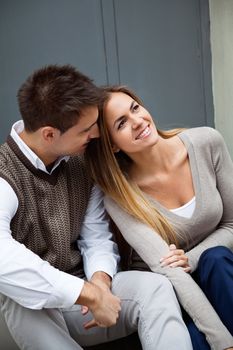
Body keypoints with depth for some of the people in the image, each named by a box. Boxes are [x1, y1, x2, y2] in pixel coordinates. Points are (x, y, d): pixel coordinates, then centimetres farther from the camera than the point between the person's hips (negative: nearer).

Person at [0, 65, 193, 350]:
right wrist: (89, 293, -35)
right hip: (31, 310, -4)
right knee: (25, 301, -39)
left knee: (155, 287, -25)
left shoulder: (82, 165, 2)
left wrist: (100, 279, -19)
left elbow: (97, 238, 5)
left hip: (79, 295, 4)